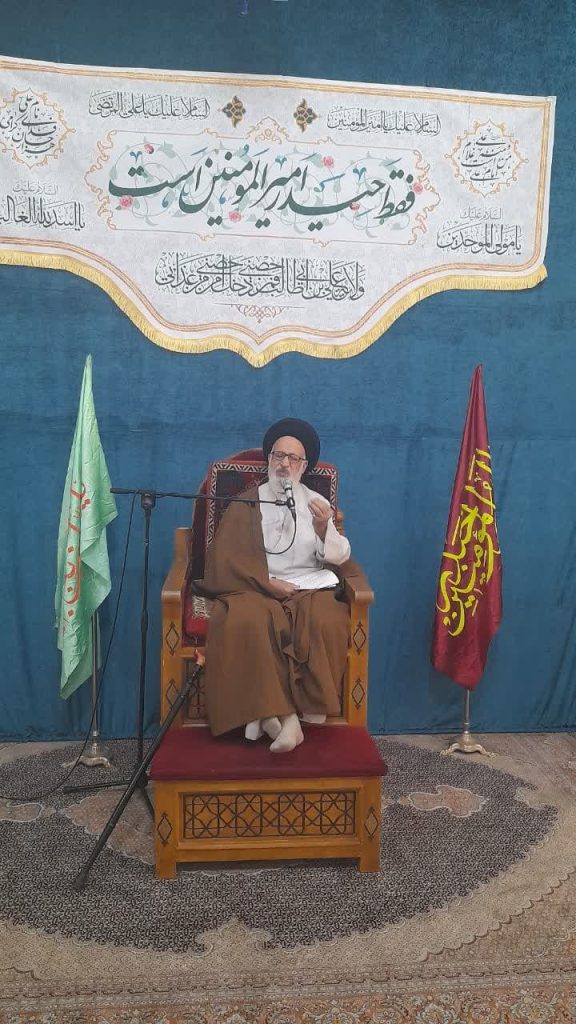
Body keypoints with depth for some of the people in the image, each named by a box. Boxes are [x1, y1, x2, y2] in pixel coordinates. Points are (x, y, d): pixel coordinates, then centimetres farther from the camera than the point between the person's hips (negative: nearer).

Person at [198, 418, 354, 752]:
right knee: (247, 623, -34)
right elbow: (225, 558, 1)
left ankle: (271, 715, -23)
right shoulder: (246, 504, 11)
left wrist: (324, 529, -11)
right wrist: (268, 582, -12)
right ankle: (285, 716, -29)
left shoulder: (318, 503, 16)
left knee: (327, 623, -32)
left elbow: (341, 562, 9)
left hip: (309, 587, 1)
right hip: (257, 589, -1)